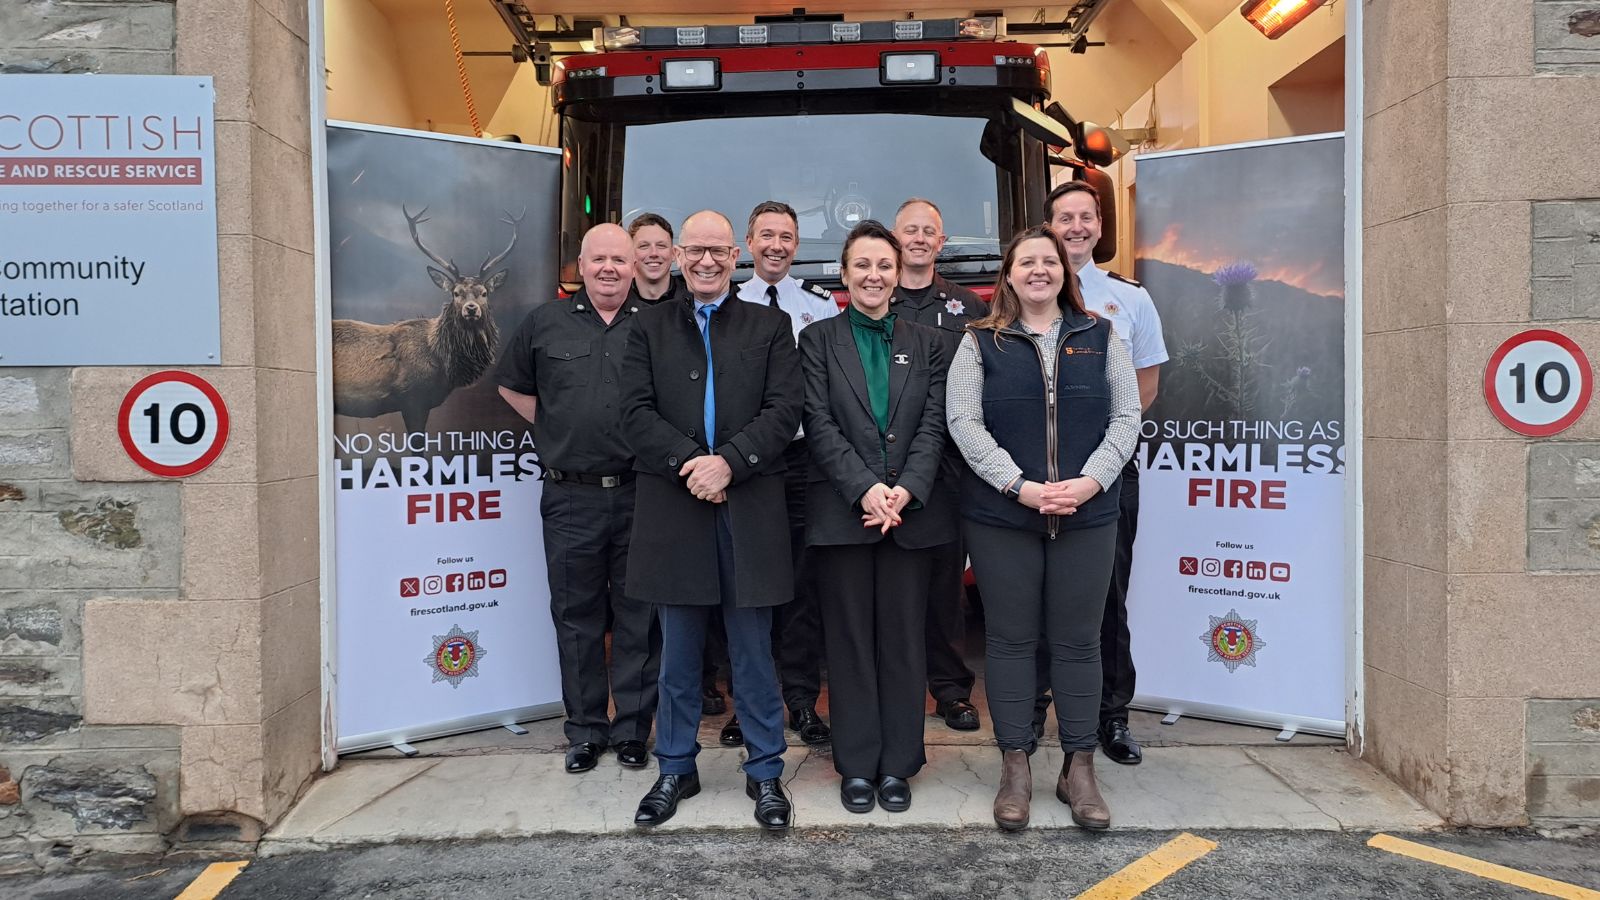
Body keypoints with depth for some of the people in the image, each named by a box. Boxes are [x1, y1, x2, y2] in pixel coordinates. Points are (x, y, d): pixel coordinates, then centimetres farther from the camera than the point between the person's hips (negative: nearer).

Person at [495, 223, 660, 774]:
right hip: (570, 497, 1)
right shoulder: (545, 323, 7)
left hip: (639, 495, -1)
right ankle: (585, 731, 22)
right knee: (576, 616, 9)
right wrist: (555, 432, 9)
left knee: (638, 618, 6)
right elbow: (512, 386, 19)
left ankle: (632, 729, 20)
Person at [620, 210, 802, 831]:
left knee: (753, 651, 7)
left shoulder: (770, 326, 8)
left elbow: (784, 411, -3)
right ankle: (676, 770, 26)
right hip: (672, 509, 1)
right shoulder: (650, 327, 11)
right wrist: (690, 461, -14)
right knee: (678, 653, 11)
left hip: (750, 507, -1)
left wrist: (728, 462, -16)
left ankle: (765, 772, 20)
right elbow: (636, 412, 0)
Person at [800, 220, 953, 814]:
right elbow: (820, 426, -4)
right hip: (843, 510, -1)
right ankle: (856, 765, 15)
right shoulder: (818, 340, 6)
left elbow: (933, 426, 2)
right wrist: (865, 489, -16)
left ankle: (898, 764, 16)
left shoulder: (925, 343, 11)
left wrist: (905, 490, -14)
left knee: (903, 637, 6)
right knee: (850, 638, 5)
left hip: (912, 510, 1)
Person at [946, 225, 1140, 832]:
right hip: (1001, 515, -1)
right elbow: (964, 423, -4)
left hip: (1087, 513, 1)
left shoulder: (1100, 338, 10)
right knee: (1011, 639, 5)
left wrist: (1090, 481, -10)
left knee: (1078, 641, 6)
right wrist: (1020, 486, -14)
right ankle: (1015, 769, 16)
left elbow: (1126, 417, 5)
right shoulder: (981, 343, 4)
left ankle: (1079, 769, 17)